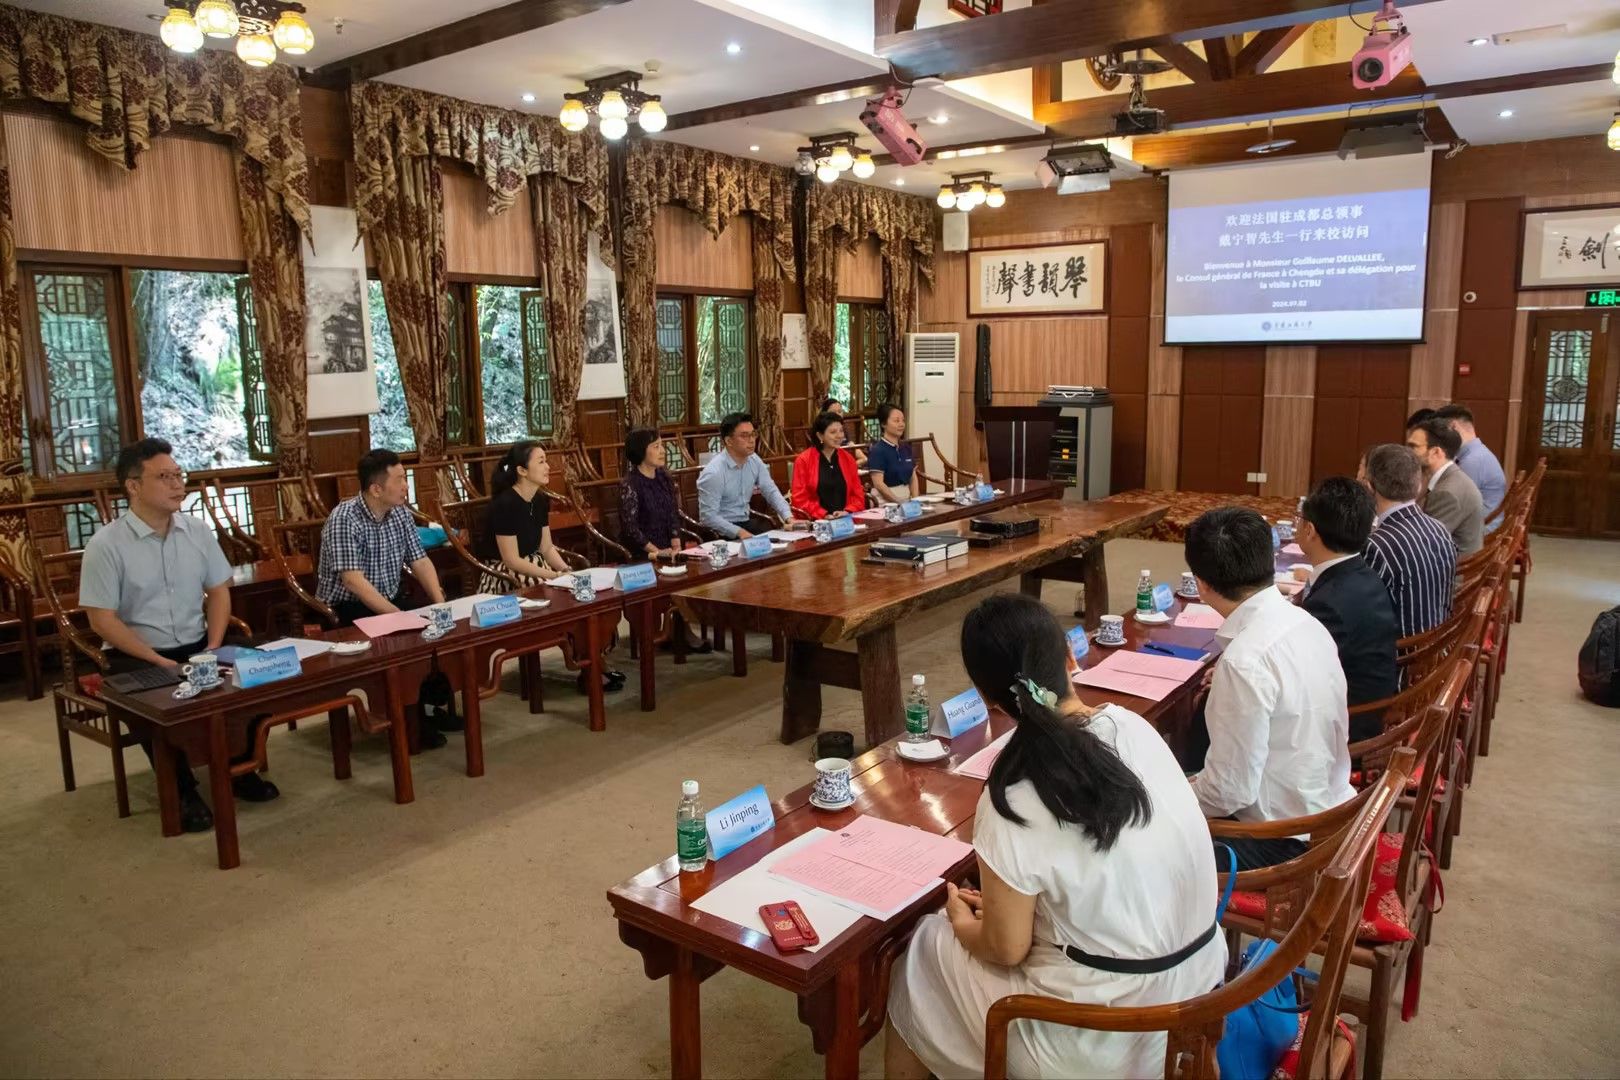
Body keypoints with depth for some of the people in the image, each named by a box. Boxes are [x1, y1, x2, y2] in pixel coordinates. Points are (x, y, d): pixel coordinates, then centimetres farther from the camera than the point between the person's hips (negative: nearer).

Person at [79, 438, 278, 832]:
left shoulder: (198, 530, 3)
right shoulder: (105, 545, -11)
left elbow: (218, 591, 7)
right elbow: (102, 620, -13)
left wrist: (214, 648, -8)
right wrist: (159, 661, -21)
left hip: (198, 643, 4)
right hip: (137, 654, -4)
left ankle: (242, 768, 1)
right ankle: (181, 790, -10)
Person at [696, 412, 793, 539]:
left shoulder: (754, 460, 0)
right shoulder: (713, 473, -21)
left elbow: (771, 491, 4)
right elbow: (708, 517, -22)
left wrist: (788, 518, -12)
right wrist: (739, 532, -30)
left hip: (747, 521, 7)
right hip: (723, 531, -7)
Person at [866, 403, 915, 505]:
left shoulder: (906, 448, 12)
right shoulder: (877, 450, -8)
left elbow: (912, 477, 15)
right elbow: (879, 484, -14)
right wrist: (898, 502, -17)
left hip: (906, 500, 5)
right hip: (884, 502, -5)